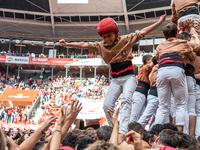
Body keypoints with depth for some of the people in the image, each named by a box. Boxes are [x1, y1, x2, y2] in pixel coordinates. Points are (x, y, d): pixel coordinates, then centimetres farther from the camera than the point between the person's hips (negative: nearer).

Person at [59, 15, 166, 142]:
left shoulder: (126, 40, -4)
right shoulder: (100, 46, 5)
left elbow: (142, 32, -4)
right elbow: (84, 45, 6)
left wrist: (159, 22, -9)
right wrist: (67, 44, 0)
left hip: (128, 77, -4)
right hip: (115, 79, 4)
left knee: (126, 100, -28)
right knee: (107, 106, -8)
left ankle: (122, 132, -37)